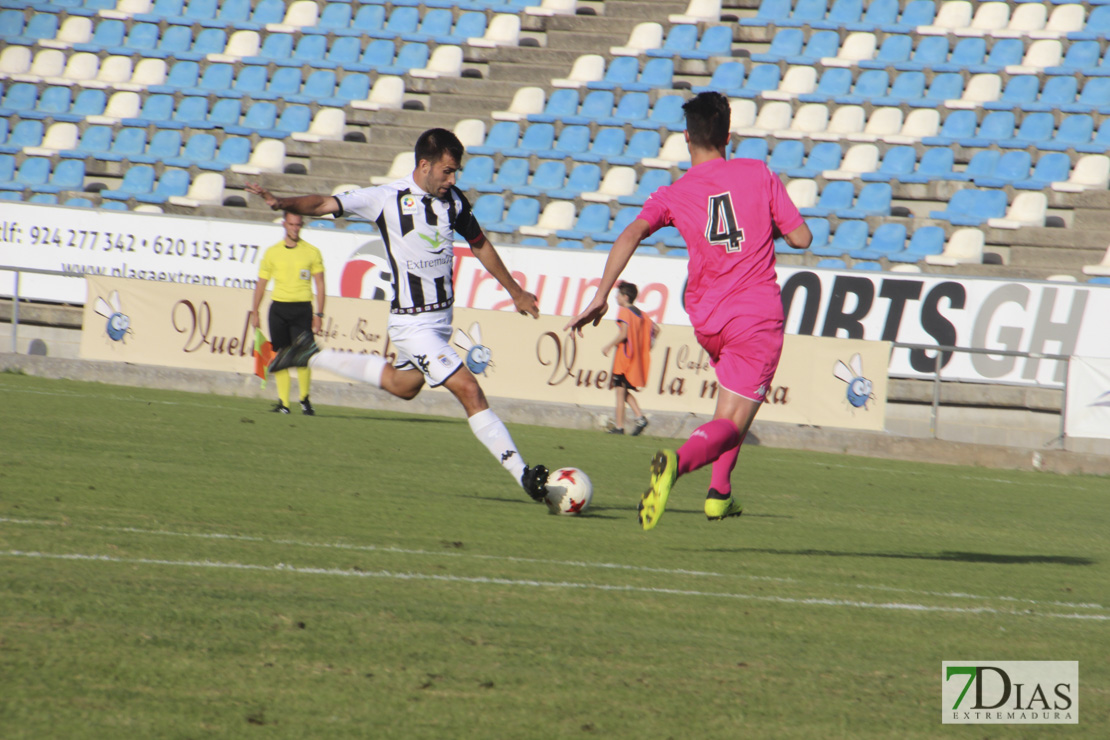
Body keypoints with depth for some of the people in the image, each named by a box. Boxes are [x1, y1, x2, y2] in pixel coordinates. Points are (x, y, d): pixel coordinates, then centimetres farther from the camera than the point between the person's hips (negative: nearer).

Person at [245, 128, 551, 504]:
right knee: (468, 389, -15)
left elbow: (480, 245, 17)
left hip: (441, 318, 8)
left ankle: (314, 356, 40)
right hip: (413, 323, -8)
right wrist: (285, 203, -33)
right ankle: (523, 475, -15)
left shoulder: (454, 200, 2)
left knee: (403, 385, 27)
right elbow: (326, 204, -15)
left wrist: (515, 291, 25)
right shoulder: (387, 198, -13)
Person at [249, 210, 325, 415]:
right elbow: (261, 283, 15)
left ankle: (305, 399, 4)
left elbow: (320, 284, 5)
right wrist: (255, 312, 11)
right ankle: (283, 402, 1)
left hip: (302, 308, -2)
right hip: (278, 308, 2)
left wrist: (319, 314, -2)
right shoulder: (272, 252, 10)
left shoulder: (312, 252, 5)